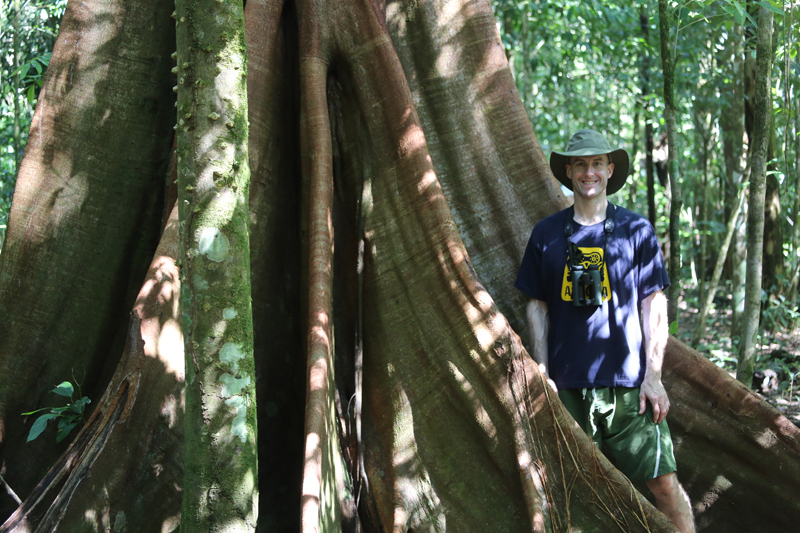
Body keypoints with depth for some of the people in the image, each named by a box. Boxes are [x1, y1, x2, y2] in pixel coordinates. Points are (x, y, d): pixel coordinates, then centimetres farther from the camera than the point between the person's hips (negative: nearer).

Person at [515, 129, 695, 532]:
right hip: (567, 385, 1)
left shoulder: (636, 231, 5)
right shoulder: (546, 234, 8)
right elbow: (537, 307, 10)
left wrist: (653, 376, -3)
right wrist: (542, 372, 2)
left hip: (629, 382, -1)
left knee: (664, 483, -4)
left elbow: (654, 306, 4)